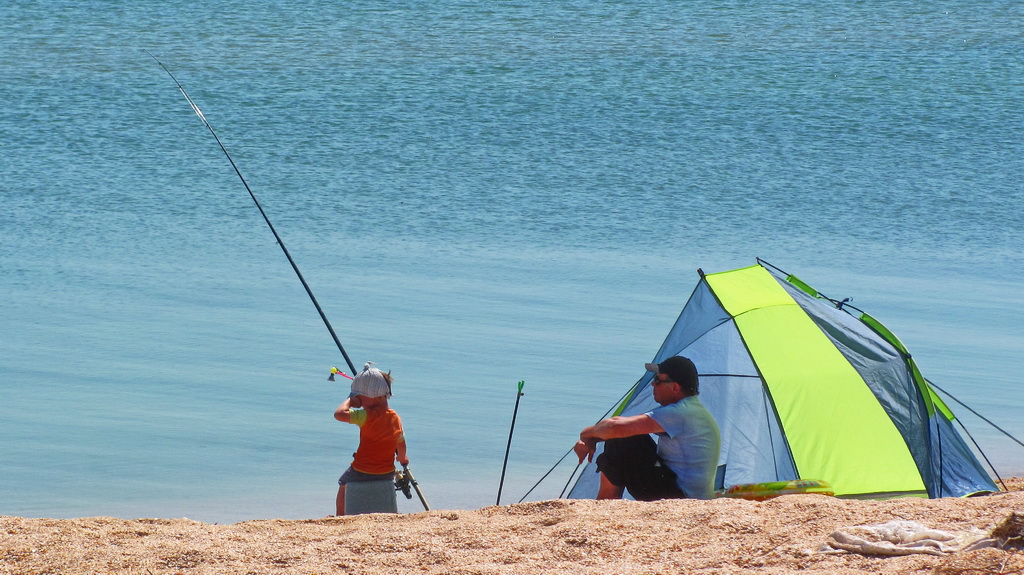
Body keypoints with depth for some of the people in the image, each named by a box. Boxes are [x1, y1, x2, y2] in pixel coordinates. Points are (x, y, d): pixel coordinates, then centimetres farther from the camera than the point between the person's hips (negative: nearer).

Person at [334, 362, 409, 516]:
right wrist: (402, 458, 33)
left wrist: (350, 401, -10)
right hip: (387, 473, 5)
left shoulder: (367, 416, -22)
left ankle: (340, 518, 31)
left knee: (343, 484, 25)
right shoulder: (395, 418, 0)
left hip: (362, 472, -5)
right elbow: (401, 444, 13)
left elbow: (339, 414, -28)